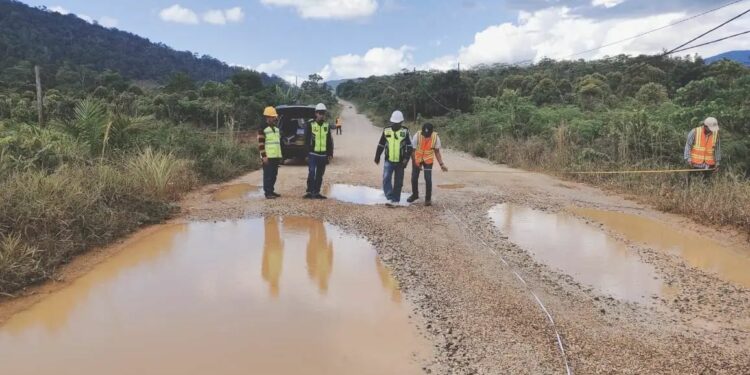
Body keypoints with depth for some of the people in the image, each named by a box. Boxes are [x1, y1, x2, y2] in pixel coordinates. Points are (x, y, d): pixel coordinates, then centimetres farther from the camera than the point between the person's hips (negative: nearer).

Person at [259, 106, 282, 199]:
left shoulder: (276, 128, 16)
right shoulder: (263, 129, -9)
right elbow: (260, 143, -14)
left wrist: (280, 155, 19)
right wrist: (264, 156, -18)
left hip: (276, 156, 8)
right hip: (268, 157, -8)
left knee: (274, 175, 11)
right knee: (268, 175, -4)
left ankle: (272, 191, 20)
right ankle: (267, 193, 0)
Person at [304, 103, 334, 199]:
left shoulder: (327, 126, 10)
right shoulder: (310, 125, -2)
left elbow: (330, 141, 13)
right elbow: (307, 140, -3)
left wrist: (330, 153, 9)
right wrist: (307, 152, -8)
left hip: (323, 155, 4)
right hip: (313, 154, -4)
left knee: (320, 175, 9)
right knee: (312, 173, -12)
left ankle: (316, 192, 17)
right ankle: (309, 192, -4)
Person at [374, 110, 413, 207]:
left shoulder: (405, 132, -2)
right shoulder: (386, 131, 3)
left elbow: (409, 147, -4)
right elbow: (381, 145, 10)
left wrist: (406, 158, -15)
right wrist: (377, 157, 12)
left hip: (400, 162, -1)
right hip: (389, 161, 1)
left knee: (398, 182, 6)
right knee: (386, 179, -15)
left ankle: (395, 200, 17)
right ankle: (390, 198, -14)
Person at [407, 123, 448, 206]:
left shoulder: (436, 137, -19)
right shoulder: (417, 136, -24)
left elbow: (437, 152, -7)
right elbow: (413, 150, -14)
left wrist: (441, 164, -14)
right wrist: (415, 163, -18)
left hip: (428, 160, 0)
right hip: (417, 159, 0)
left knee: (428, 179, -6)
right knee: (414, 178, 7)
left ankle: (428, 198, 9)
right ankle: (415, 195, 31)